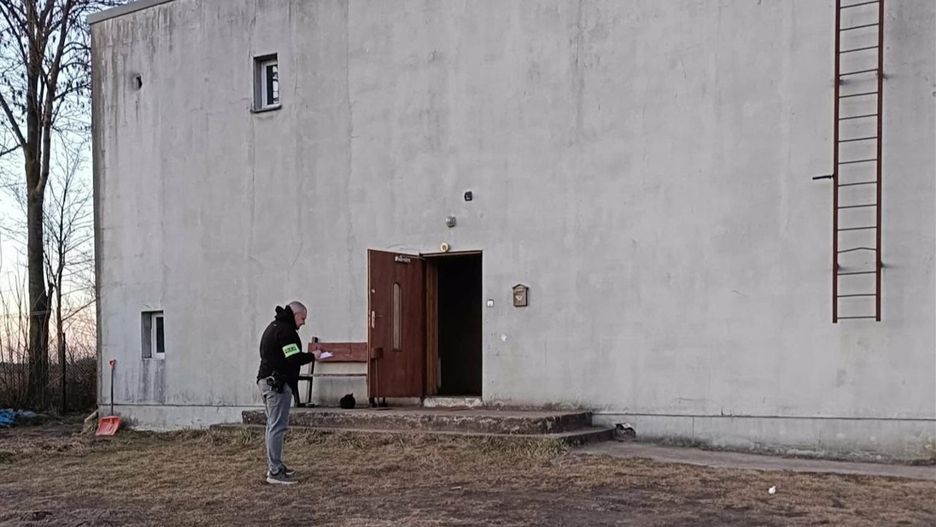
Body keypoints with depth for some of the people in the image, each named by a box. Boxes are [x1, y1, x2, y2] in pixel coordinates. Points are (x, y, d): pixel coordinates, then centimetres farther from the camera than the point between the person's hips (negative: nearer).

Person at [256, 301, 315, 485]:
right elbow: (294, 358, -20)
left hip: (266, 381, 11)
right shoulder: (285, 330, -13)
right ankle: (275, 471, -11)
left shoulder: (274, 327, 20)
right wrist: (312, 356, -7)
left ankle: (273, 466, 24)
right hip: (277, 384, -11)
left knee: (273, 425, 17)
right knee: (278, 426, -10)